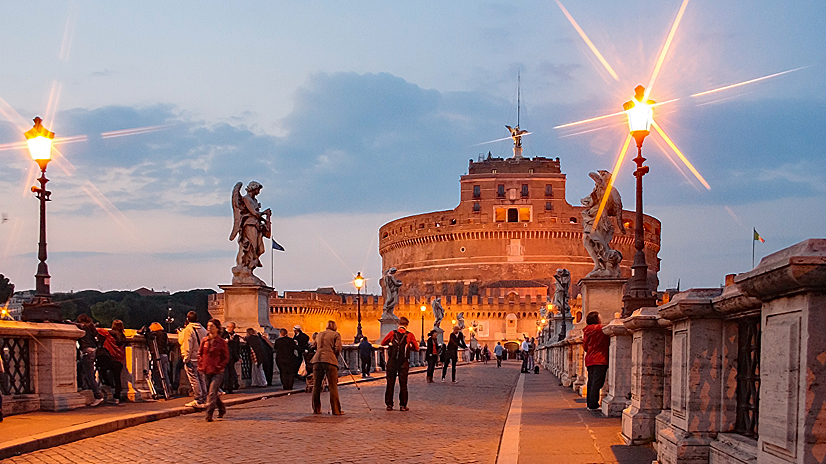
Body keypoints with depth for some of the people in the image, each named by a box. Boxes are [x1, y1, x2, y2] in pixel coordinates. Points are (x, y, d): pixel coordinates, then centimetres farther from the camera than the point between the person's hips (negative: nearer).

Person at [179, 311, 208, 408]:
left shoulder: (188, 329, -10)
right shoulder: (203, 329, 12)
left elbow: (188, 346, -14)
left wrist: (186, 358, -11)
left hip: (192, 359, -7)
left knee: (194, 379, -5)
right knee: (201, 379, 13)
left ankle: (198, 401, -7)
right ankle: (203, 399, 16)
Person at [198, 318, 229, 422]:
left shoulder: (222, 342, -5)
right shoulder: (204, 341, 6)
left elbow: (226, 357, 0)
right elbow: (200, 354, 16)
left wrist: (221, 367, -9)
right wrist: (200, 365, 5)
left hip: (217, 372, -5)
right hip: (206, 371, 5)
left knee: (212, 393, -14)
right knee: (212, 393, 14)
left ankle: (209, 414, -14)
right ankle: (222, 408, 33)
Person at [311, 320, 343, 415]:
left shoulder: (319, 335, 22)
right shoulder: (336, 335, 6)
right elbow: (338, 349, -3)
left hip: (317, 360, 4)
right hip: (330, 360, -4)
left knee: (316, 386, 9)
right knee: (333, 386, -3)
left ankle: (316, 409, 10)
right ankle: (336, 410, -5)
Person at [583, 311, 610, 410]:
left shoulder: (586, 331, 10)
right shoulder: (601, 329, -10)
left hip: (589, 360, 7)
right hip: (600, 360, -7)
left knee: (591, 382, 13)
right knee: (597, 383, -8)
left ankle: (589, 403, 15)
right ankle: (593, 405, -11)